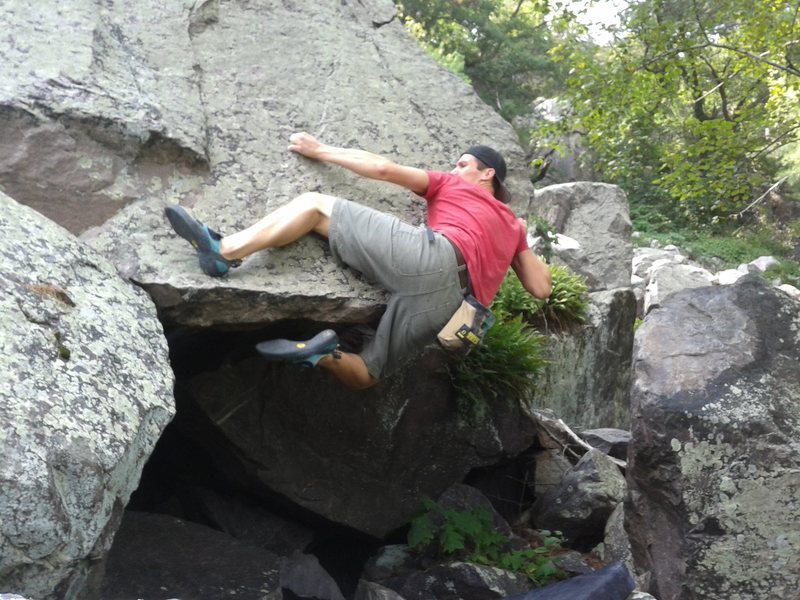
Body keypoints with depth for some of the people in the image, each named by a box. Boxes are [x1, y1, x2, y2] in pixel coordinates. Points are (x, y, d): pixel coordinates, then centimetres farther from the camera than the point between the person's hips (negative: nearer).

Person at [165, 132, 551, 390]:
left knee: (314, 205, 4)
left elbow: (383, 168, 18)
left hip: (430, 260, -5)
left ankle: (225, 252, -15)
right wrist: (522, 240, 47)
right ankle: (320, 354, -22)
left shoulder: (452, 186, 27)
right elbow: (542, 289, 31)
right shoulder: (513, 227, 37)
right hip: (446, 303, 5)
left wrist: (321, 151, 27)